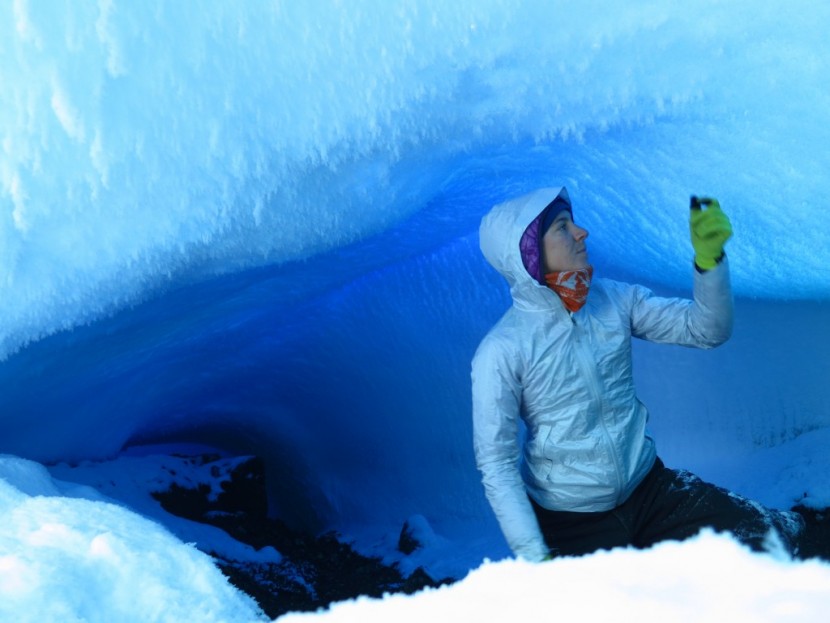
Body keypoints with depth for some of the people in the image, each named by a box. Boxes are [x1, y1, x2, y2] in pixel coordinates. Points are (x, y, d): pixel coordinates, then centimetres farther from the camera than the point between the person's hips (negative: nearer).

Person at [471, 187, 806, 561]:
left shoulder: (614, 300, -2)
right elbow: (496, 465, -15)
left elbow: (706, 330, -2)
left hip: (650, 488, 4)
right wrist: (534, 557, -20)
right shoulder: (500, 353, -16)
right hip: (571, 525, -4)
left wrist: (709, 256, -19)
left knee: (775, 541, -8)